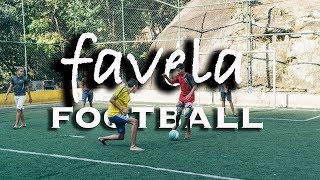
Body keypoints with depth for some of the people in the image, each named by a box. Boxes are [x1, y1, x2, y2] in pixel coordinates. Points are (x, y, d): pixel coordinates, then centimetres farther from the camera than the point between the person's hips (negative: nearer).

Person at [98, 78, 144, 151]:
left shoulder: (127, 93, 13)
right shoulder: (122, 89, -14)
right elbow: (111, 100, -19)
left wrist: (126, 109, 4)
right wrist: (122, 109, -18)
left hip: (119, 115, 10)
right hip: (114, 114, -10)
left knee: (121, 137, 14)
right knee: (134, 121, -24)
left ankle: (103, 138, 34)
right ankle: (133, 146, -22)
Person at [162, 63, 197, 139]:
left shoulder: (189, 76, -19)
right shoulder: (179, 76, 1)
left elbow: (195, 86, -24)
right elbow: (172, 82, 13)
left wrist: (190, 94, -37)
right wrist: (166, 77, -5)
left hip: (189, 98, -6)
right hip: (182, 97, 6)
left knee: (186, 115, -10)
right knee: (178, 113, 11)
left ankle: (188, 131, 7)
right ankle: (177, 124, 40)